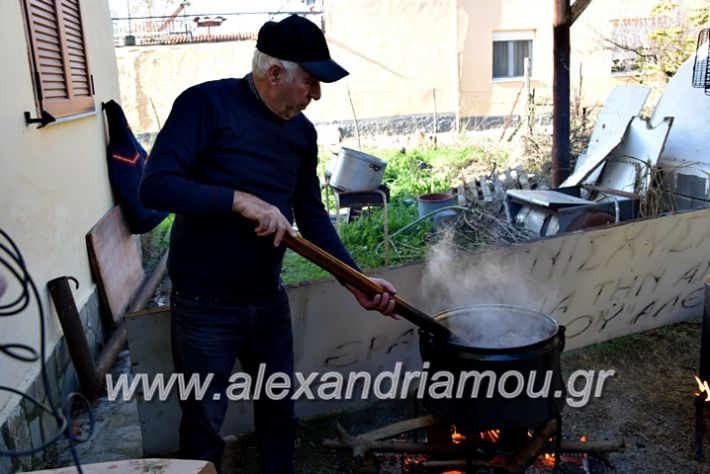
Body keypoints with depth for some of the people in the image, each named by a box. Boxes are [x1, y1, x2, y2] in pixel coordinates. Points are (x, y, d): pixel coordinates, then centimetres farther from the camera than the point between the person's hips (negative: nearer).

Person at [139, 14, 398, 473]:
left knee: (280, 410, 21)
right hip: (205, 305, -5)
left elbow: (313, 215, 7)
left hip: (269, 299, 6)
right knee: (204, 424, 10)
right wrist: (241, 200, -29)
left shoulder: (302, 131, 4)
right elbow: (156, 185, -22)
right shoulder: (207, 103, -14)